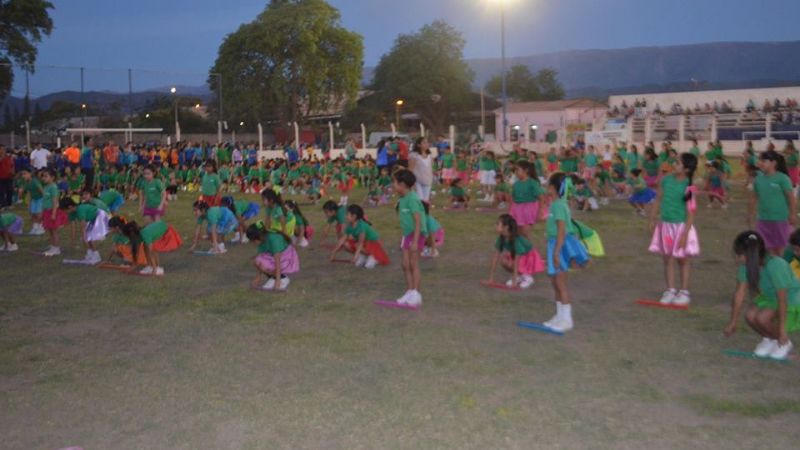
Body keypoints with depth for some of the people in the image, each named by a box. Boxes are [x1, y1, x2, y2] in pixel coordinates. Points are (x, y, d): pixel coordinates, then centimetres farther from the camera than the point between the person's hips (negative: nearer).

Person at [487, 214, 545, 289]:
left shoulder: (516, 240, -34)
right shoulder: (501, 239, -16)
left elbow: (516, 262, -35)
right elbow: (496, 258, -15)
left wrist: (514, 282, -36)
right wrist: (491, 278, -16)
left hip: (529, 258, -7)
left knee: (509, 263, -31)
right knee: (502, 258, -23)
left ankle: (527, 277, -7)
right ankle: (519, 276, 0)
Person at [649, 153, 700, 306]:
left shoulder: (688, 187, -15)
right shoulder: (666, 180, -1)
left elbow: (691, 212, -14)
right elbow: (658, 200, 10)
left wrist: (685, 233, -17)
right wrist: (652, 219, 8)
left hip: (681, 226, -5)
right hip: (665, 224, 5)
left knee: (683, 260, 8)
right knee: (667, 258, 10)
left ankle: (684, 292, 19)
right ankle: (670, 290, 20)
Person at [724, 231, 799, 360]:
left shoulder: (775, 265, -34)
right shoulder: (746, 265, -16)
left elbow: (782, 299, -30)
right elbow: (739, 293, -10)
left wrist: (782, 330, -27)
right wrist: (733, 323, -5)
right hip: (770, 297, 6)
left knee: (762, 318, -28)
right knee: (750, 316, -20)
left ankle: (784, 343, 1)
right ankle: (769, 339, 10)